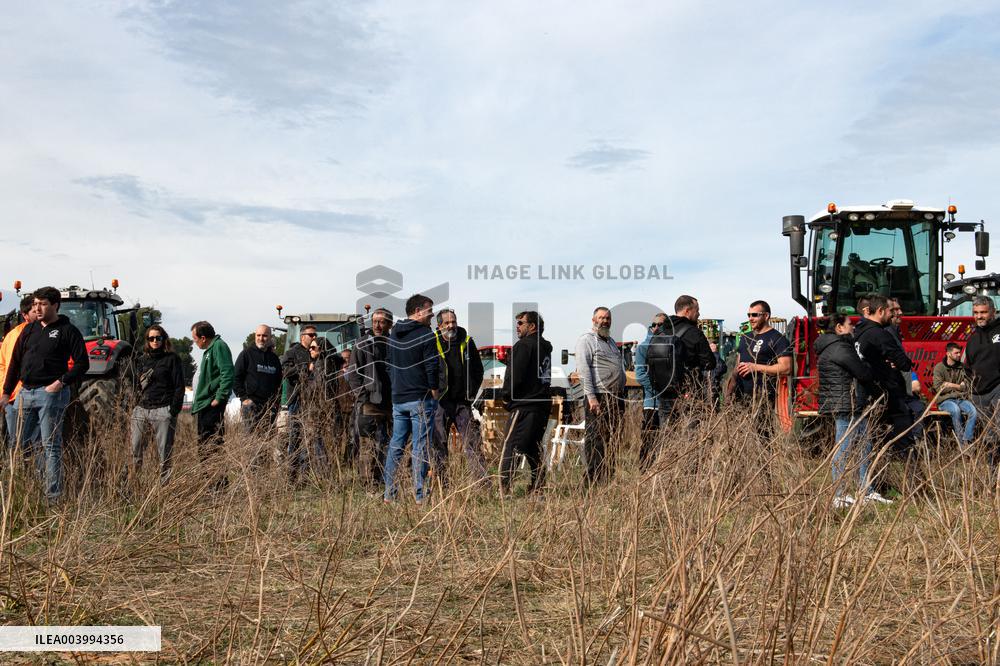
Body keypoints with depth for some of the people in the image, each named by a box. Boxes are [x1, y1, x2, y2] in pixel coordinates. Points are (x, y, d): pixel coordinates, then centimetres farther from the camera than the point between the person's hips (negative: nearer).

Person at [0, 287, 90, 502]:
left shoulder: (67, 331, -3)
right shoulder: (29, 330, 14)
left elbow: (82, 363, -6)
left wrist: (61, 382, -16)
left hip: (50, 393, -7)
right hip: (26, 393, 7)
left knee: (51, 445, -4)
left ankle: (53, 495, 0)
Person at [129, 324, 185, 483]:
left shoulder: (172, 359, 3)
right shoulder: (141, 360, 18)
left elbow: (179, 387, -3)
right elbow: (135, 386, 20)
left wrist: (174, 411, -11)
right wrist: (131, 411, 8)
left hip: (162, 411, -5)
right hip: (141, 410, 5)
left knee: (164, 452, -2)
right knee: (135, 451, 0)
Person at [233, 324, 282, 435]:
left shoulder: (274, 358, 16)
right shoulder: (247, 353, 2)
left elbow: (279, 381, 23)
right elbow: (236, 377, 0)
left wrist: (277, 401, 10)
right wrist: (243, 397, -9)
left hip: (270, 406, 5)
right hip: (251, 403, -4)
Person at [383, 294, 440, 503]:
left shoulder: (394, 333, 12)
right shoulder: (425, 334, -10)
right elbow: (432, 368, -13)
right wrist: (434, 394, -3)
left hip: (398, 398, 7)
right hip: (421, 399, -6)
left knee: (395, 445, 11)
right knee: (421, 446, -4)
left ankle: (389, 493, 12)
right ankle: (420, 495, -4)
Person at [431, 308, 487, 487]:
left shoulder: (466, 342, 6)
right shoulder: (432, 343, -4)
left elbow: (478, 369, 15)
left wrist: (471, 392, 7)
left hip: (463, 401, 2)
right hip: (440, 402, -2)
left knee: (473, 442, -3)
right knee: (439, 444, 1)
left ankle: (482, 480, -3)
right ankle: (442, 484, 8)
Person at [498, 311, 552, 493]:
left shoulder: (523, 345, -10)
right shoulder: (546, 347, 16)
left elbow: (514, 376, -16)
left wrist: (505, 396, 1)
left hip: (524, 405, -9)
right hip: (543, 404, 9)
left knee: (509, 448, -10)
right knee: (534, 449, 16)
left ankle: (505, 489, -16)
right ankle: (537, 488, 17)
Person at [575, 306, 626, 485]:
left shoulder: (611, 341, 22)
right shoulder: (586, 340, -4)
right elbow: (583, 369, -13)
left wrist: (622, 395, 19)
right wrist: (591, 396, -20)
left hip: (616, 397, 8)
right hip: (598, 397, -8)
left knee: (610, 438, 8)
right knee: (595, 438, -7)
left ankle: (608, 476, 13)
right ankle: (593, 479, -6)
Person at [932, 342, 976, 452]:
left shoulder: (962, 367, 15)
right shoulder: (939, 368, 2)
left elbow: (967, 386, 9)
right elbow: (938, 388, -9)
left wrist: (951, 385, -5)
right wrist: (959, 386, -3)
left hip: (961, 398, 4)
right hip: (945, 400, -4)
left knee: (972, 410, -28)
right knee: (955, 410, -36)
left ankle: (967, 441, -28)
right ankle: (961, 442, -30)